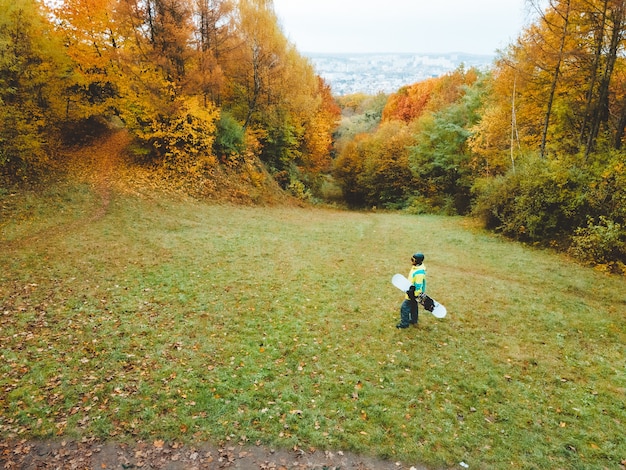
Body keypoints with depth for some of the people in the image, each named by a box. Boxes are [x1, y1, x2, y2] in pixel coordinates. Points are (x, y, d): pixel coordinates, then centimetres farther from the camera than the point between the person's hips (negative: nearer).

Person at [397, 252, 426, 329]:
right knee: (413, 306, 25)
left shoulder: (419, 273, -33)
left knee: (404, 307, 0)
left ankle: (404, 323, 13)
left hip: (413, 294, -10)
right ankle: (414, 320, 42)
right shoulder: (416, 267, -2)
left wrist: (415, 296, -22)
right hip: (412, 292, 10)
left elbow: (418, 286, -28)